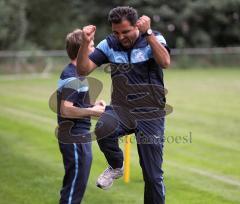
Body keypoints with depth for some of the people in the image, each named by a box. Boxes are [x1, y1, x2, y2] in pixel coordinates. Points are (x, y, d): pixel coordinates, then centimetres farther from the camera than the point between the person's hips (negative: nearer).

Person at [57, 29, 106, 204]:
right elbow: (65, 110, -26)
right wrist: (92, 111, -17)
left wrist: (93, 106, 10)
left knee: (75, 185, 17)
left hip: (79, 136, 10)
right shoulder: (71, 77, -18)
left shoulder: (76, 73, 14)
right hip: (75, 138, -10)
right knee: (75, 185, -4)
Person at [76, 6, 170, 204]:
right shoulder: (109, 44, 0)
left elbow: (165, 62, -26)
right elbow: (83, 70, -4)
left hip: (150, 115, -1)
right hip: (121, 110, 2)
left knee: (153, 176, 0)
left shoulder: (154, 38, -7)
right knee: (103, 129, -34)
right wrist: (85, 43, -19)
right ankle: (116, 166, -3)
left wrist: (147, 33, -31)